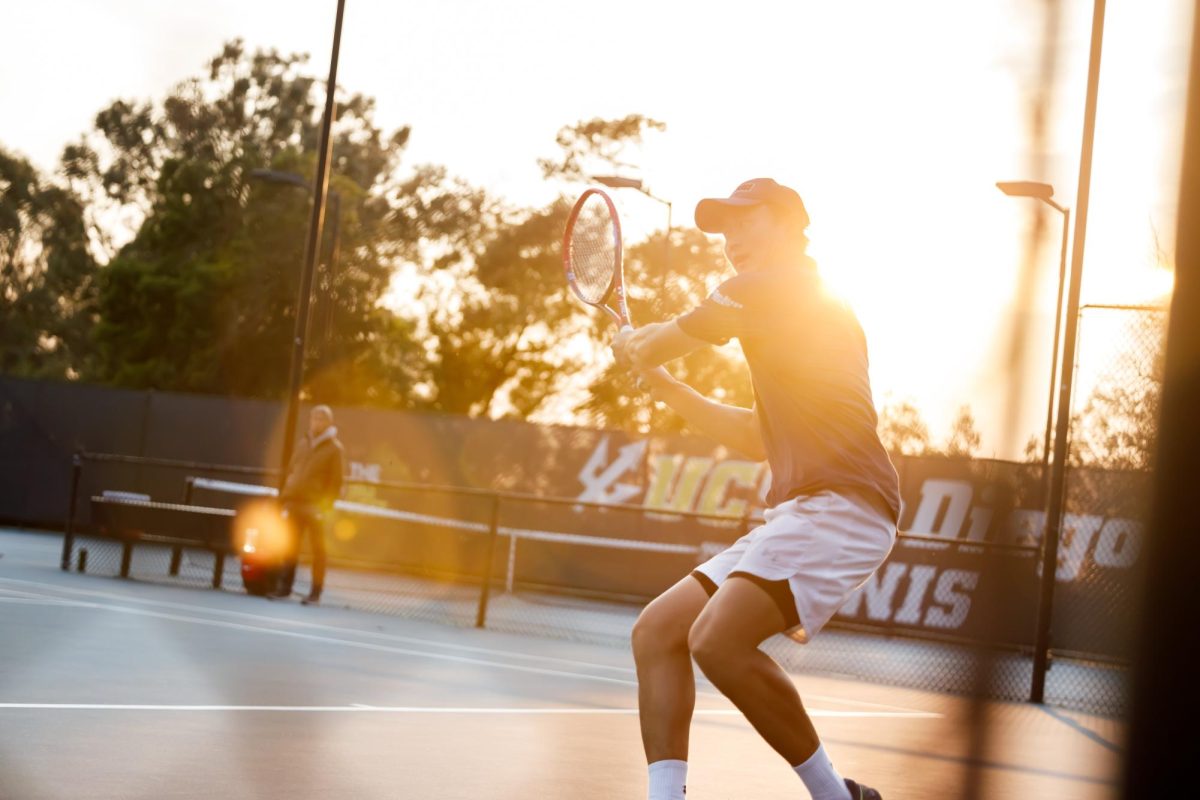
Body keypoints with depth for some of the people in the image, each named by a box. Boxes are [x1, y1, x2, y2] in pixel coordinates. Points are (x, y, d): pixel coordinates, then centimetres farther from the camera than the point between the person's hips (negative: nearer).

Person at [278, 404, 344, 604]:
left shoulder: (334, 448, -1)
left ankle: (315, 593, 1)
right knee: (291, 547, 8)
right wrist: (285, 498, 11)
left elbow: (335, 482, -6)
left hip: (315, 506, -5)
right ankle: (285, 586, 16)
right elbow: (291, 472, 19)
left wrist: (325, 506, -14)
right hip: (295, 502, 5)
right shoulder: (304, 444, 16)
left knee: (318, 549, -2)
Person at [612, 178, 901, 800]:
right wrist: (663, 386, 29)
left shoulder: (775, 284, -3)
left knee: (719, 640, -26)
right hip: (797, 511, 11)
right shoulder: (803, 309, 28)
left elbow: (657, 342, 3)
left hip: (841, 501, -11)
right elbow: (760, 436, 33)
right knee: (658, 631, 4)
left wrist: (633, 348, 26)